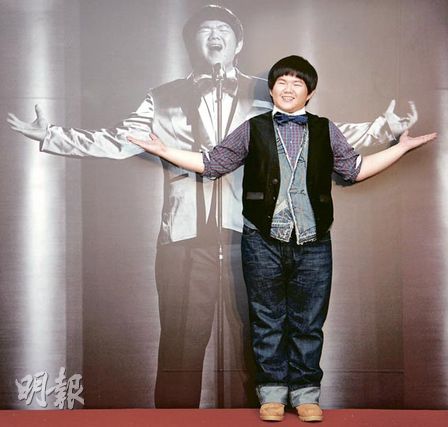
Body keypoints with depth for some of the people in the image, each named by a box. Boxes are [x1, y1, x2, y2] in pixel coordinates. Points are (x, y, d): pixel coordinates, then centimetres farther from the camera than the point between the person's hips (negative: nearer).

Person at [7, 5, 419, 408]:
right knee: (180, 349, 2)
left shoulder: (266, 94, 14)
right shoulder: (164, 99, 15)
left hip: (252, 235, 0)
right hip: (185, 237, 1)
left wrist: (381, 129, 1)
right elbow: (117, 142, 12)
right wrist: (51, 134, 5)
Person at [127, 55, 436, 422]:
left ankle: (306, 392, 19)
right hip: (263, 243, -1)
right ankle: (273, 391, 19)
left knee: (308, 322, 6)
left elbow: (355, 169, 18)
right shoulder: (252, 130, 9)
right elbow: (212, 163, 12)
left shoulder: (325, 130, 12)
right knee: (267, 321, 6)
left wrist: (402, 147, 17)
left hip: (313, 244, 1)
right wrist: (166, 152, 8)